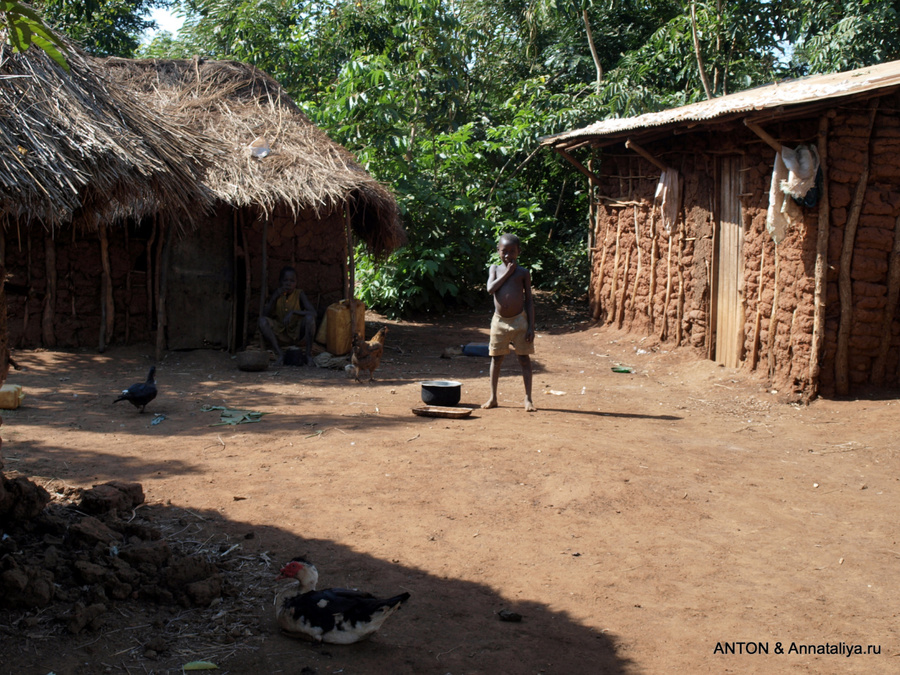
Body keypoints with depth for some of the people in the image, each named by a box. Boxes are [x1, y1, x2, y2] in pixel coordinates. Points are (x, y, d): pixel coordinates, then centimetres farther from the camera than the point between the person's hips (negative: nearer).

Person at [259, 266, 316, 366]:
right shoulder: (276, 295, -2)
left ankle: (309, 354, -20)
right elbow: (265, 315, -11)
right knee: (262, 320, -24)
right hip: (280, 334, 2)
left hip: (297, 333, -2)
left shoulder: (299, 294, -8)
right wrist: (274, 298, -23)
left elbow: (313, 312, -21)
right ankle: (280, 354, -21)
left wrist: (293, 312, -33)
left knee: (309, 317, -29)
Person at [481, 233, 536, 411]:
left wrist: (531, 327, -5)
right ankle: (493, 397, 16)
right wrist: (507, 272, -12)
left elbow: (529, 300, 1)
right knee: (496, 358, 8)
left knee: (524, 359, 0)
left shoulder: (523, 273, 1)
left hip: (519, 320, -2)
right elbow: (490, 289, -12)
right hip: (499, 321, 2)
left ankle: (528, 398, 5)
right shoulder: (495, 269, 6)